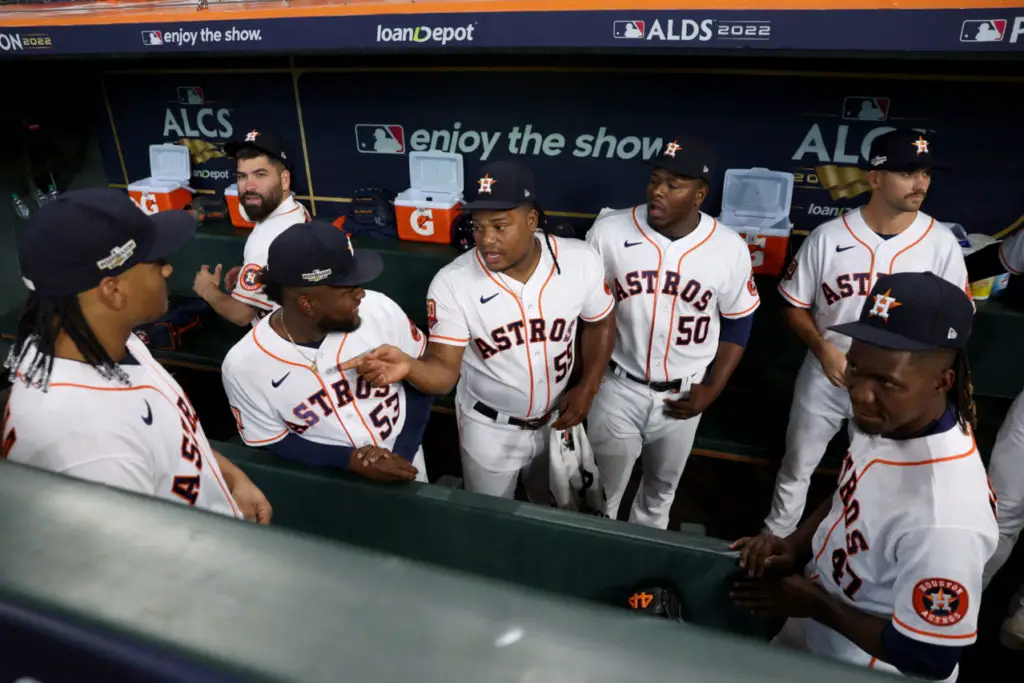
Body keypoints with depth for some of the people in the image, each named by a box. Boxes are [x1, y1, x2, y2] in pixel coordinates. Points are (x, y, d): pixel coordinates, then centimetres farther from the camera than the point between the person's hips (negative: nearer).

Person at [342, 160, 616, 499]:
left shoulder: (581, 261, -18)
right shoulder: (452, 282, -25)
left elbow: (600, 323, 0)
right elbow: (444, 370, -23)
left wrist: (587, 388, -7)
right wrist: (409, 366, -45)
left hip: (557, 419, 3)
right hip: (489, 429, -2)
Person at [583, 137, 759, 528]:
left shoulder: (730, 248, -12)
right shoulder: (608, 232, -14)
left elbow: (738, 322, 1)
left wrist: (712, 390, -5)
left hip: (683, 395, 2)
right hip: (617, 388, -1)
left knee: (662, 489, 24)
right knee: (600, 496, 14)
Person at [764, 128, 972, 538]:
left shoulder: (941, 242, -10)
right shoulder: (827, 236, -12)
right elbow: (795, 305, -3)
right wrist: (823, 349, -19)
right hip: (825, 379, 0)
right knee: (796, 469, 17)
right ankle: (775, 541, 40)